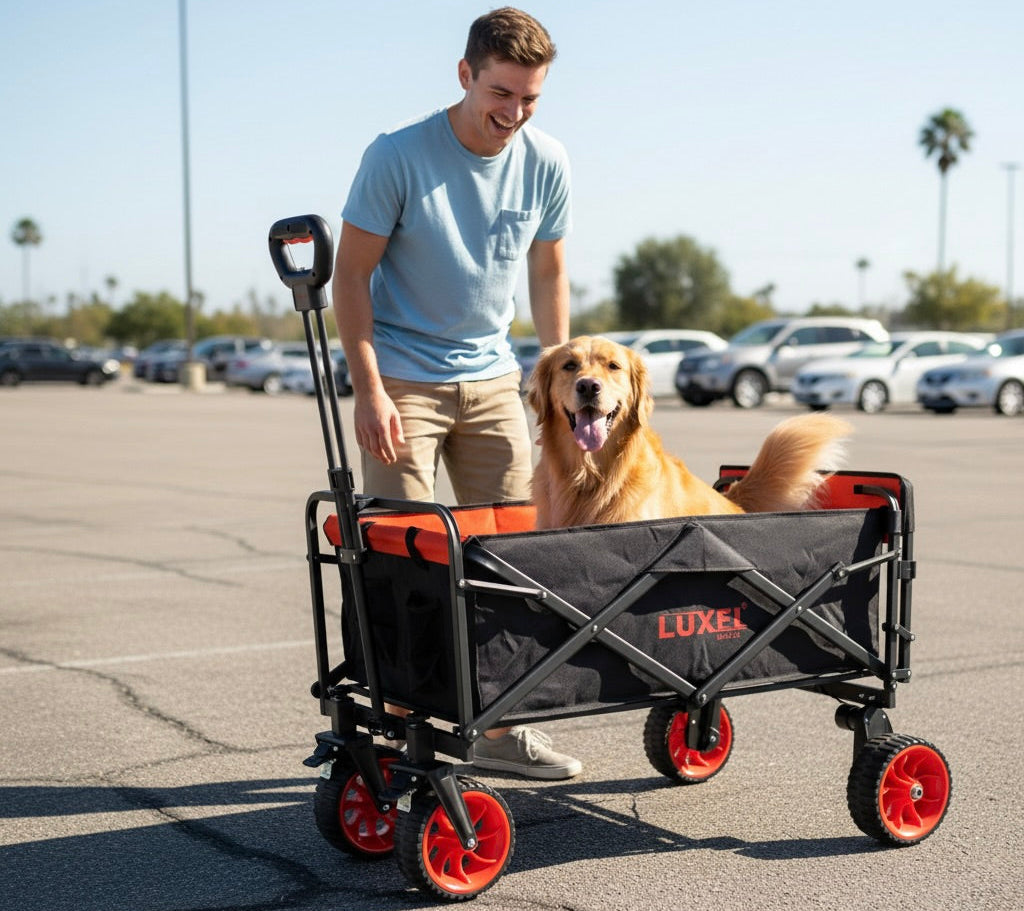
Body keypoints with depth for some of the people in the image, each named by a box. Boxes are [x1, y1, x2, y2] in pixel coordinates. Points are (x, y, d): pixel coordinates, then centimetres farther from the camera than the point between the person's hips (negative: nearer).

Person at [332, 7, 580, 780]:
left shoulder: (546, 164, -2)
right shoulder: (398, 156, -14)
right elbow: (352, 273, -10)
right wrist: (368, 390, -17)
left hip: (492, 377, 5)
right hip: (402, 377, -4)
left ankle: (500, 727, 16)